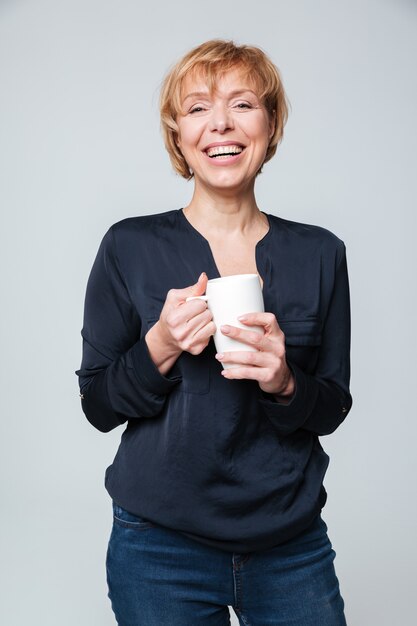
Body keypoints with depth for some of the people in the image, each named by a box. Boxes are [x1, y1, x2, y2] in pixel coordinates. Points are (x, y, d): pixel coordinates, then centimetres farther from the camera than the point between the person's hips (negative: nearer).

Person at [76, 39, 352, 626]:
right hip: (162, 546, -1)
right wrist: (160, 348, -21)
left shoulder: (320, 253, -1)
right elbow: (97, 403, -3)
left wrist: (284, 382, -18)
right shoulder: (129, 247, -6)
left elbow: (333, 408, 2)